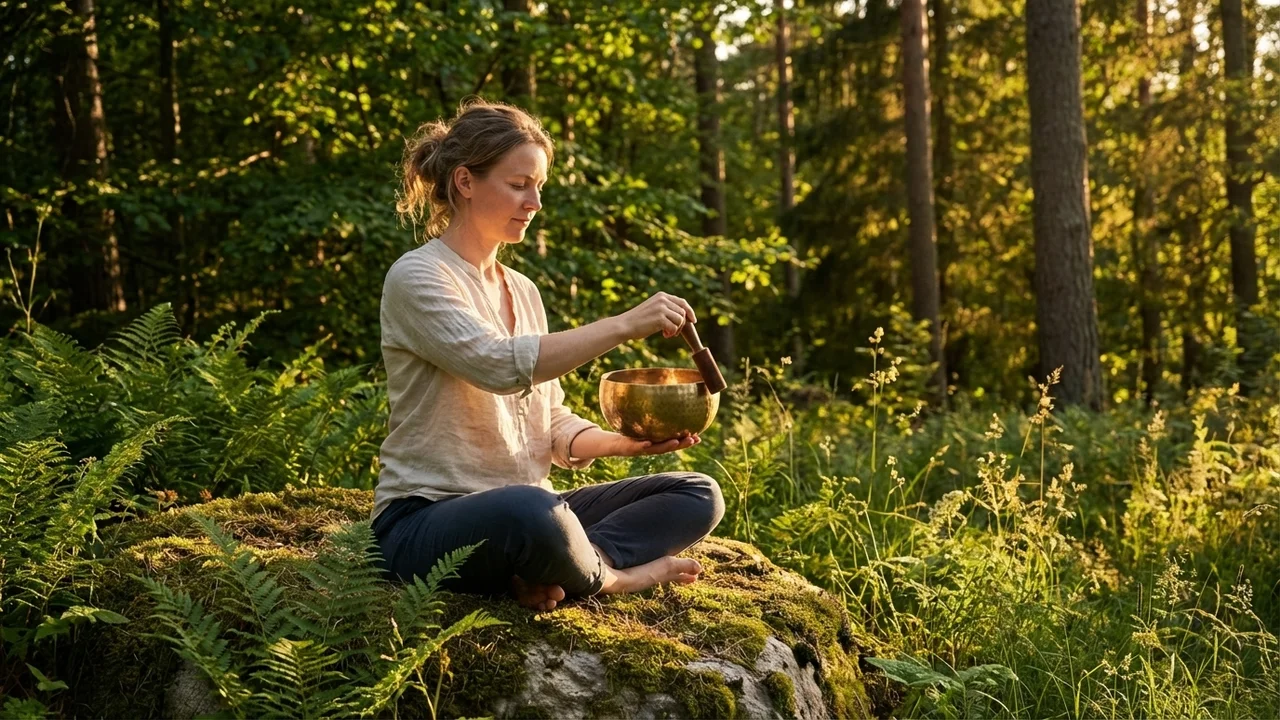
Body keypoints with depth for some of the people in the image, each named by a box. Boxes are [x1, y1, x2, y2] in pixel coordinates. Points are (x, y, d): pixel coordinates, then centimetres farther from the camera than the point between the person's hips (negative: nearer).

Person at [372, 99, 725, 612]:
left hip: (527, 511, 9)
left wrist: (623, 442, -4)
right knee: (530, 511, -42)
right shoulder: (417, 278, -8)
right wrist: (624, 325, -25)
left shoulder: (523, 292, 18)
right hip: (425, 524, -8)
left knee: (698, 496, -3)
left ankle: (550, 576, -22)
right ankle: (611, 575, -11)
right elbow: (501, 365, -25)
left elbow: (552, 425, 16)